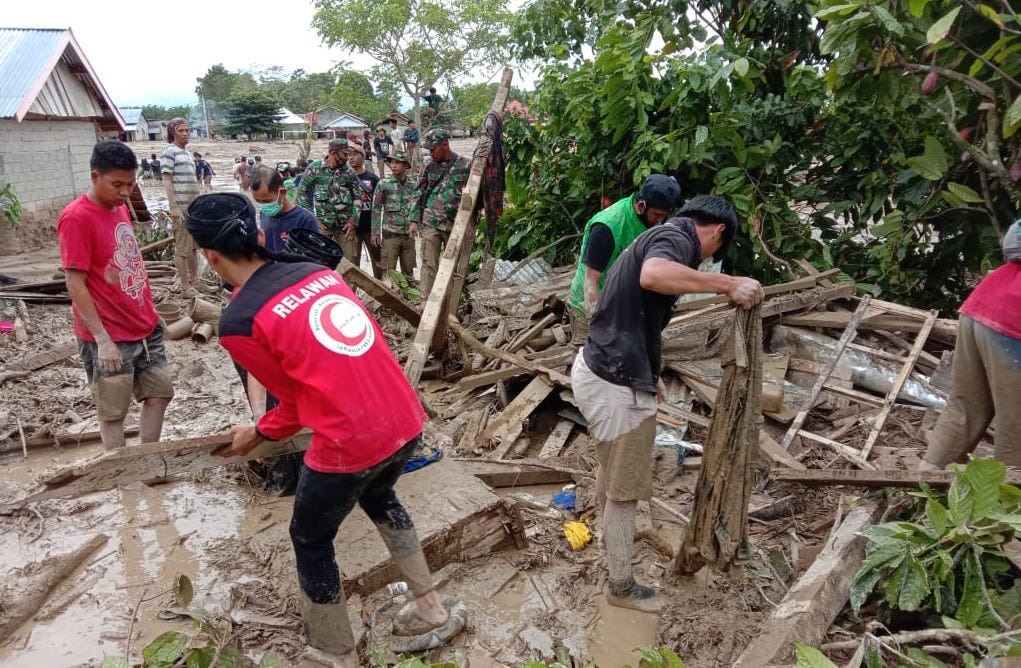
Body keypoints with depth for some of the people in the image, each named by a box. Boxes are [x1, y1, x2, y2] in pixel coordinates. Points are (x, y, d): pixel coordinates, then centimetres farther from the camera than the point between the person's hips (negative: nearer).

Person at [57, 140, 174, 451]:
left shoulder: (120, 208, 7)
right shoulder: (76, 218, -17)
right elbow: (76, 286, -18)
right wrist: (102, 339, -21)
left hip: (146, 329, 8)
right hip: (109, 339, -8)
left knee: (160, 394, 15)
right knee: (113, 413, 6)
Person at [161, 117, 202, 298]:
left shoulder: (187, 153, 18)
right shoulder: (170, 151, -5)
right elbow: (167, 181, -11)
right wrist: (174, 207, -17)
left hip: (194, 206, 8)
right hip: (181, 207, -8)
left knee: (194, 246, 15)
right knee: (182, 248, -2)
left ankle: (195, 281, 26)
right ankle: (186, 288, 3)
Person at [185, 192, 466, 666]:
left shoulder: (237, 323, -8)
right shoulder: (319, 271, 9)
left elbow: (297, 397, 2)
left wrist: (258, 435, 20)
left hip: (350, 445, -6)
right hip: (407, 422, 7)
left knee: (310, 540, 22)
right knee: (379, 497, 35)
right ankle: (432, 608, 45)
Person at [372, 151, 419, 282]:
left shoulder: (414, 185, 6)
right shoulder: (383, 184, 2)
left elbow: (415, 203, -10)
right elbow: (376, 209, 3)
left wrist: (414, 222, -27)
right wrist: (375, 232, -1)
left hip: (408, 233, 2)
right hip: (390, 233, -2)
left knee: (408, 270, 9)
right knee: (388, 270, -3)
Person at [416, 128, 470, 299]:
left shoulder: (465, 166, 0)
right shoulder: (428, 167, 7)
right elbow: (419, 194, 11)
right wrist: (415, 220, 7)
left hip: (455, 224, -1)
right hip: (430, 223, 2)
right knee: (429, 265, -1)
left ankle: (453, 303, 13)